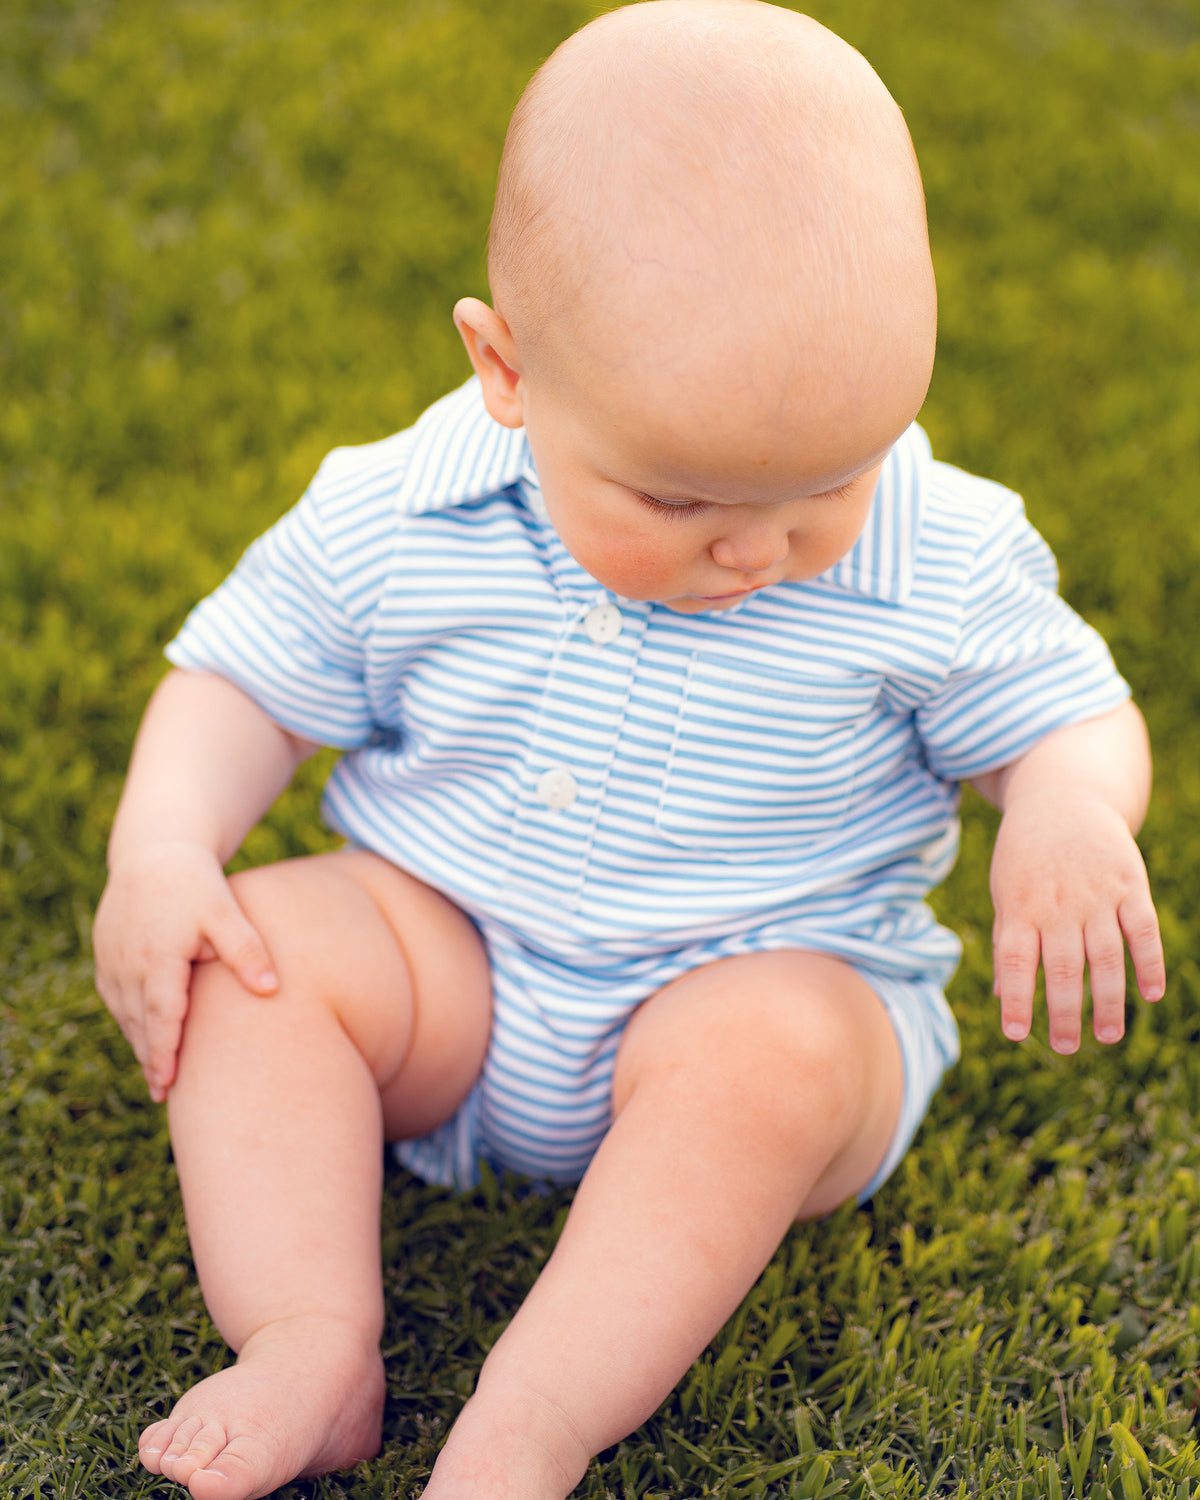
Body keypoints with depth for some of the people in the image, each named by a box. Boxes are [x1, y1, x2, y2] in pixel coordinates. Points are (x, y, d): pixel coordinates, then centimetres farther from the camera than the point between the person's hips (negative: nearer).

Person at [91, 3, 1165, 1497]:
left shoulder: (942, 570, -14)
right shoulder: (395, 522, -12)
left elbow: (1076, 718, -1)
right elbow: (243, 678, 1)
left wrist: (1070, 818, -25)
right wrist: (159, 850, -16)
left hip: (773, 992, -2)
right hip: (449, 973, 3)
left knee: (777, 1058, -34)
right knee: (257, 946, -21)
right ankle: (311, 1343, -27)